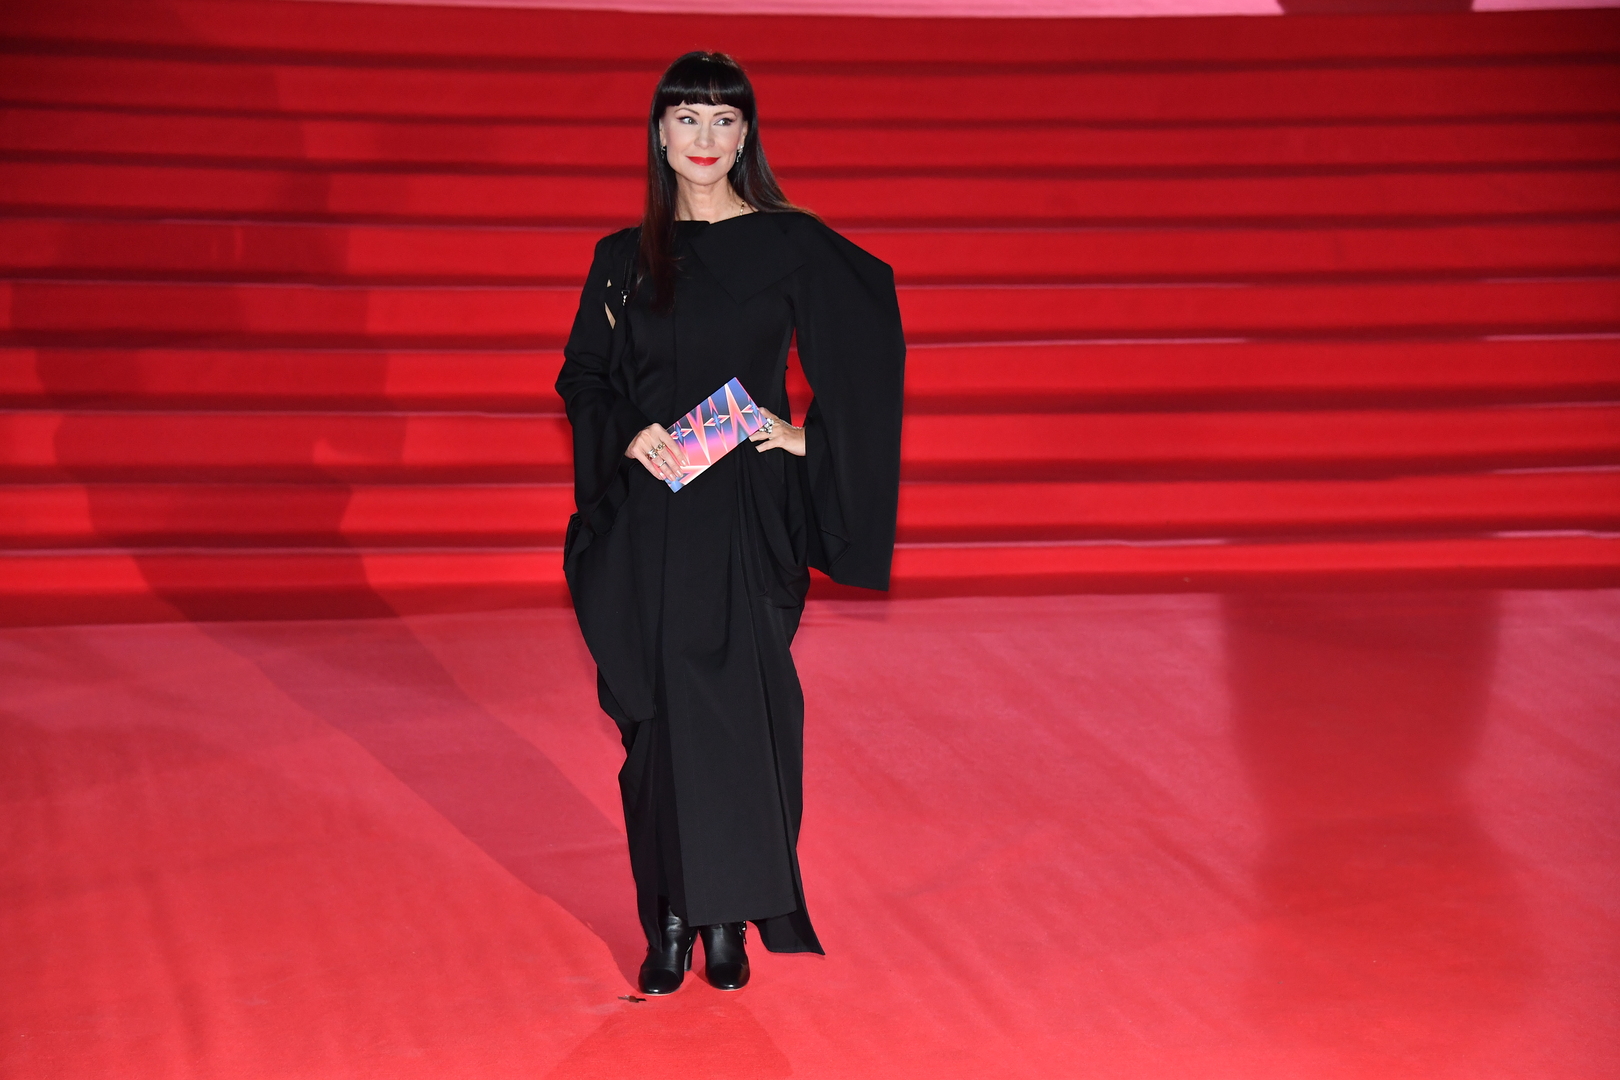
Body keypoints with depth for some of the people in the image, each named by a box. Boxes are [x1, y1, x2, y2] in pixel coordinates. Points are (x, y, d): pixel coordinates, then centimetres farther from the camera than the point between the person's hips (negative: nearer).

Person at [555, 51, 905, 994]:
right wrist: (629, 437, -9)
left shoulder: (791, 244, 1)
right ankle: (670, 922, 12)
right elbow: (583, 381, 10)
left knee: (739, 707, -3)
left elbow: (869, 342, 3)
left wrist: (810, 437, -5)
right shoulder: (623, 259, 8)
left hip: (749, 516, -2)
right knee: (658, 713, 3)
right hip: (649, 518, 2)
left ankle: (729, 917, 9)